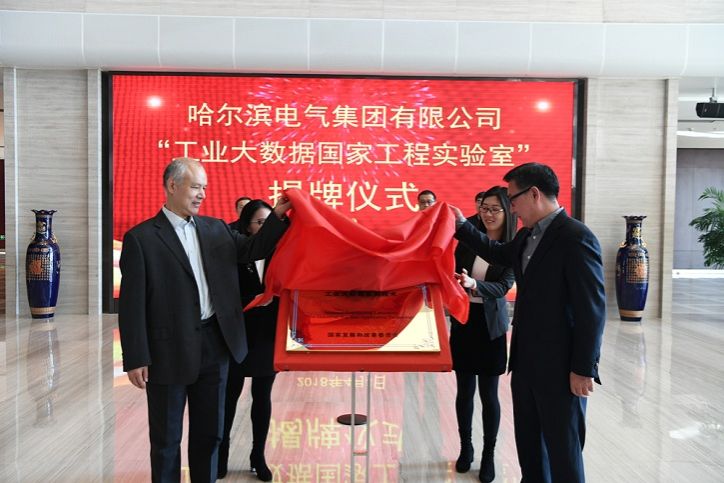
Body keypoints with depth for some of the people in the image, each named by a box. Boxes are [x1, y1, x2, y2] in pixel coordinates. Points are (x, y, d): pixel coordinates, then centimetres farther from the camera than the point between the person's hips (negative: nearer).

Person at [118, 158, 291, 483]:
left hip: (215, 345, 5)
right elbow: (132, 304, -9)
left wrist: (277, 214, 1)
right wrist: (136, 359, -12)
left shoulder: (216, 229, 7)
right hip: (169, 352, -4)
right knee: (166, 438, 13)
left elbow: (253, 250, 16)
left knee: (209, 433, 18)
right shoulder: (141, 238, -8)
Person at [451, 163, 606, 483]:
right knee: (528, 445, 19)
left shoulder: (576, 238, -17)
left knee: (562, 450, 6)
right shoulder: (527, 235, 9)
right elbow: (498, 254, 30)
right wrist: (462, 226, 25)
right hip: (526, 362, 8)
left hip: (560, 368, -8)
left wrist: (583, 369, -17)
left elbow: (592, 309, -18)